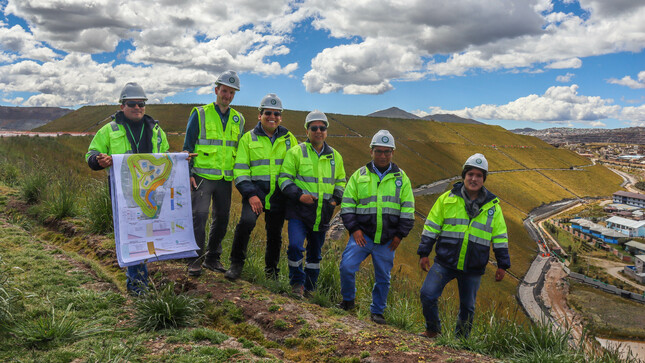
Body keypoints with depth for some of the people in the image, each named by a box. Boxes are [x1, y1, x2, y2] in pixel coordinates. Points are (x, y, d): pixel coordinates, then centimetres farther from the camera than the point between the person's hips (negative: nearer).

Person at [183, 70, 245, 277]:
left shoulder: (238, 120, 13)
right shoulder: (200, 114, 1)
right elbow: (188, 145, 1)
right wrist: (188, 173, -7)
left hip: (225, 178, 5)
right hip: (203, 176, -4)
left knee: (222, 219, 8)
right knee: (199, 217, -9)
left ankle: (212, 258, 21)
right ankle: (194, 261, 0)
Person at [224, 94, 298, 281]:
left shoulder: (289, 139, 11)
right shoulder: (248, 138, 5)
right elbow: (240, 169, 1)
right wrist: (250, 194, -11)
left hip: (279, 195, 2)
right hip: (255, 192, -2)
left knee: (275, 234, 9)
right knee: (246, 222, -25)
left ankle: (271, 269, 31)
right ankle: (236, 264, -6)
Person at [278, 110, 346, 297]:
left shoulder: (335, 156, 11)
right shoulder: (296, 152, -2)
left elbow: (340, 181, 22)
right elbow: (284, 178, -3)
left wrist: (337, 199, 4)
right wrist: (298, 195, -18)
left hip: (322, 214, 4)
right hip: (299, 211, -4)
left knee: (315, 252, 14)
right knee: (295, 246, -19)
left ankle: (310, 287, 31)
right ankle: (297, 283, 4)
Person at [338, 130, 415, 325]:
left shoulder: (401, 178, 7)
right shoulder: (359, 175, 5)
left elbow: (408, 209, 8)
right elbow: (347, 204, 5)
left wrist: (400, 235, 2)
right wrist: (354, 229, -5)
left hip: (387, 240, 1)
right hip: (362, 235, -1)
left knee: (383, 277, 8)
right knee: (346, 267, -12)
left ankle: (377, 311, 26)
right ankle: (348, 300, 13)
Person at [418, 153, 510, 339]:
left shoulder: (492, 206, 5)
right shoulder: (447, 198, 1)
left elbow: (500, 237, 9)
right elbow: (431, 227, 4)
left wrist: (502, 265, 7)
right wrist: (424, 253, 0)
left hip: (473, 268, 1)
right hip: (444, 262, -1)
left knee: (467, 307, 11)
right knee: (427, 295, -10)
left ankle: (461, 340, 32)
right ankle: (432, 329, 15)